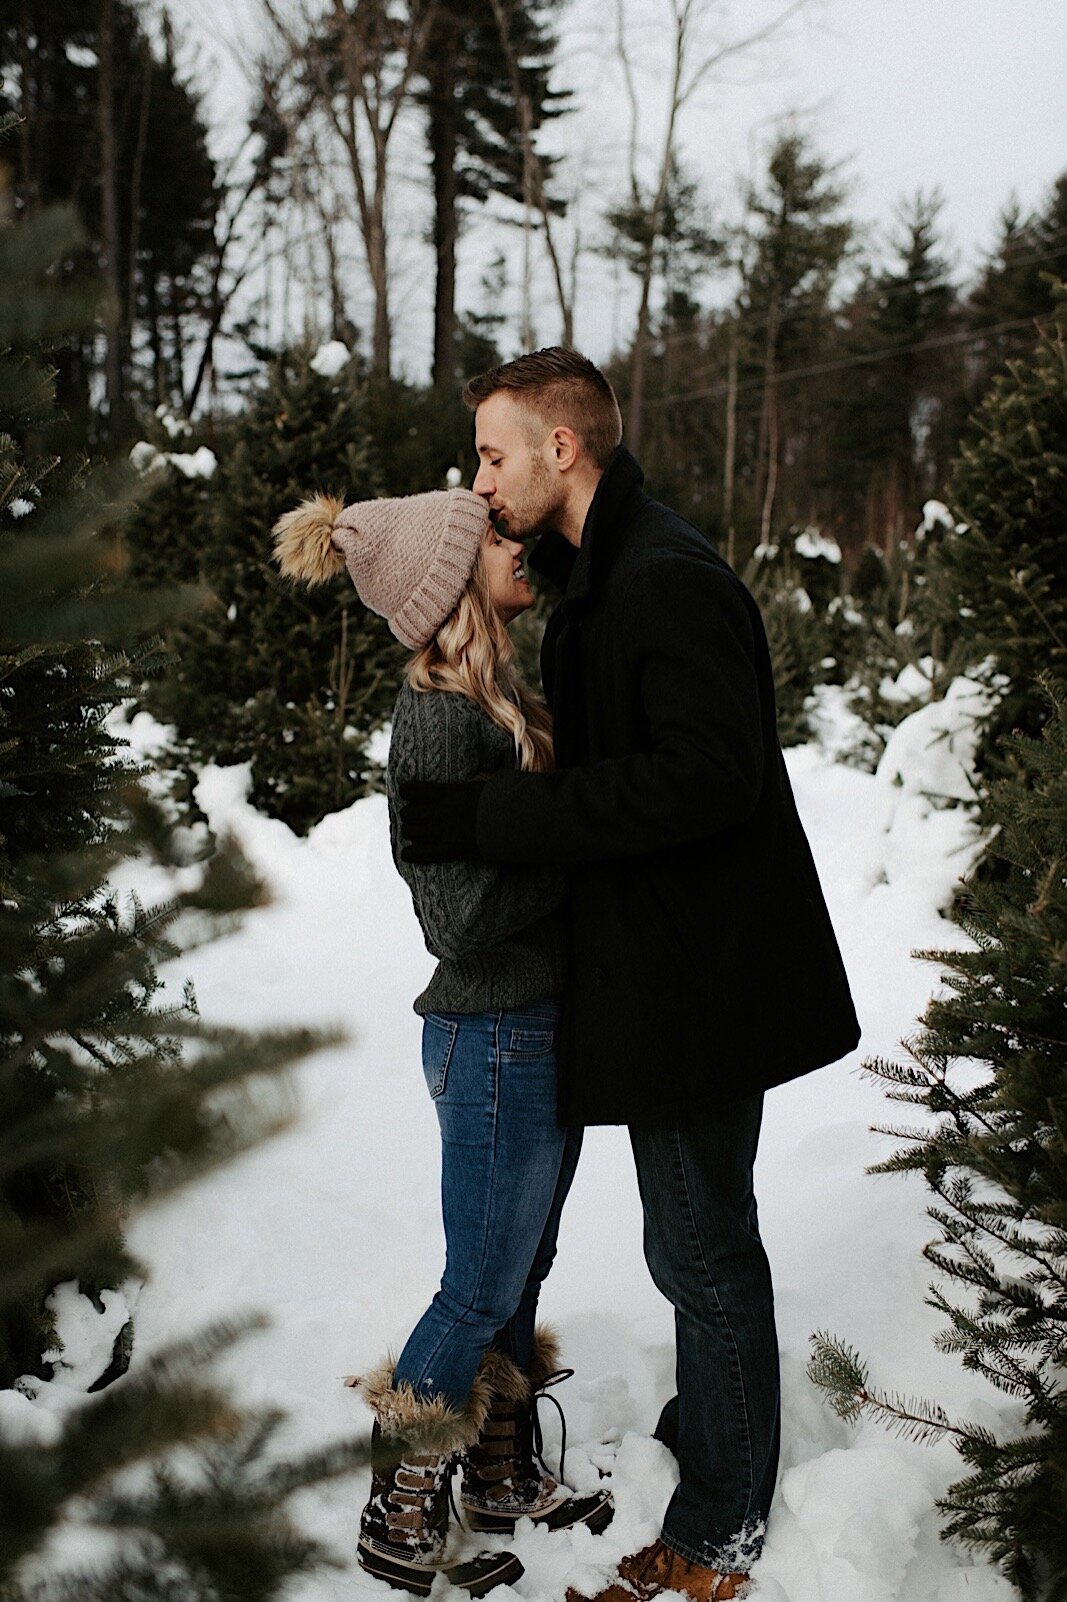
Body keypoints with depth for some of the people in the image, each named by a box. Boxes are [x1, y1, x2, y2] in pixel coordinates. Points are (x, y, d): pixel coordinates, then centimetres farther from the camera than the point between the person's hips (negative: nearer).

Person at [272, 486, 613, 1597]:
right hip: (498, 1042, -9)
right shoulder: (440, 719, -21)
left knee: (520, 1271, 20)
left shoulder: (493, 700, 9)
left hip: (539, 1032, 9)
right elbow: (466, 918, -24)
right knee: (482, 1289, 5)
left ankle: (503, 1480, 36)